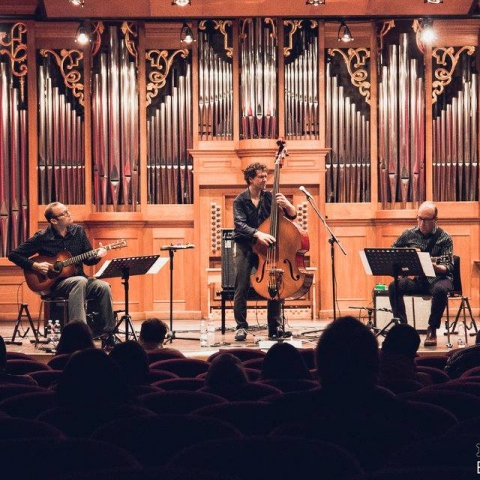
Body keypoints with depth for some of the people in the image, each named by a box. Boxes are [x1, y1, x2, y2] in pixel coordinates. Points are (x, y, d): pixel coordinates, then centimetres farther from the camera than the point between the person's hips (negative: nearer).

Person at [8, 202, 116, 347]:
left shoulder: (78, 231, 6)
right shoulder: (42, 237, -6)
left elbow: (87, 259, 12)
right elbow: (14, 255, -2)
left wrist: (97, 255, -11)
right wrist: (35, 265, -14)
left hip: (78, 278, 4)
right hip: (55, 282, -4)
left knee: (103, 286, -25)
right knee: (80, 282, -36)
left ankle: (109, 334, -20)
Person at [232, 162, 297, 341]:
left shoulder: (269, 197, 4)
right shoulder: (240, 200, -3)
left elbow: (292, 215, 3)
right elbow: (240, 225, -17)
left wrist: (286, 204, -20)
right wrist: (257, 234, -34)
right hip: (245, 247, -2)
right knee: (242, 287, -11)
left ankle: (274, 326, 0)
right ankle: (241, 327, -2)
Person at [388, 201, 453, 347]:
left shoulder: (444, 238, -3)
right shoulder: (409, 234, 6)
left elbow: (448, 266, -11)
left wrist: (436, 267, -33)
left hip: (437, 278, -3)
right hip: (415, 279, 3)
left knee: (440, 290, -37)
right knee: (394, 287, -27)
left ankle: (432, 330, -20)